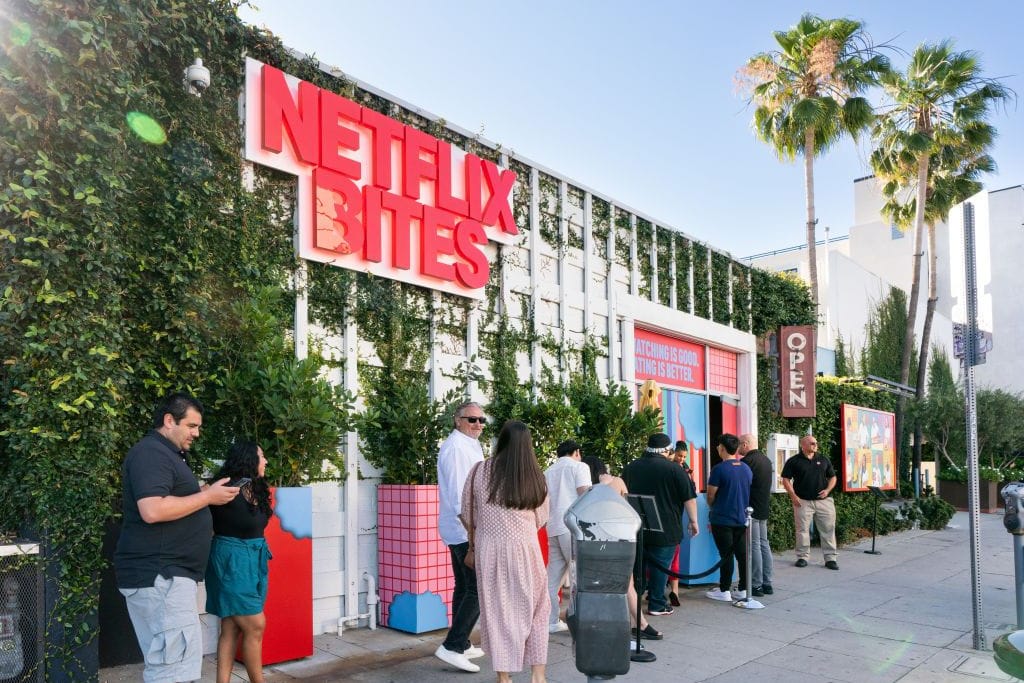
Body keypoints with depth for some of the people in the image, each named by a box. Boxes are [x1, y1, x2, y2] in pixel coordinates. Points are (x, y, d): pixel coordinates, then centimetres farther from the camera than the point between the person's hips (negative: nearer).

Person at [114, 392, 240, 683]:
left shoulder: (167, 454, 21)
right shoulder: (151, 452, -12)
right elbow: (152, 510, -25)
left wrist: (208, 493, 12)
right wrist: (208, 496, -17)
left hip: (167, 573, 11)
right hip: (159, 574, -11)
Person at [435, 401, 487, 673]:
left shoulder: (468, 445, 17)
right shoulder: (457, 447, -16)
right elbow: (458, 492, -22)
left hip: (462, 529, 11)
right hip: (466, 530, -11)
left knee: (465, 587, 15)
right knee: (479, 589, -10)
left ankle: (461, 644, 23)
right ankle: (452, 646, -9)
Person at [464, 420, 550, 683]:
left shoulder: (481, 471, -4)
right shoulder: (536, 476, -1)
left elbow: (468, 514, 4)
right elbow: (541, 519, 6)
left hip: (489, 549, 0)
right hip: (525, 548, 1)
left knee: (497, 610, 9)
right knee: (535, 610, 14)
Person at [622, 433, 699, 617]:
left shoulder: (631, 468, 8)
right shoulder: (674, 469, -7)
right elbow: (689, 498, -7)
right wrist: (693, 521, 2)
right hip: (665, 530, -4)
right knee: (660, 565, 2)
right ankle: (656, 605, 6)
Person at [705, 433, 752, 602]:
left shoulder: (719, 469, -14)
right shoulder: (747, 469, 6)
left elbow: (710, 496, -9)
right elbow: (748, 493, 14)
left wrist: (713, 509, 10)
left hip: (722, 520, -6)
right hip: (742, 519, 6)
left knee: (726, 555, 1)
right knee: (743, 554, 9)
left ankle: (724, 591, 8)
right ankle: (743, 590, 15)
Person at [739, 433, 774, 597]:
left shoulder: (747, 461, -16)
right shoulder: (766, 460, 13)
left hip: (751, 510, -9)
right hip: (764, 509, 9)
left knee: (754, 547, -5)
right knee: (764, 545, 12)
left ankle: (756, 585, -3)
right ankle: (767, 583, 16)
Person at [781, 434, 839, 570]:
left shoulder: (823, 460, 11)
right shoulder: (794, 461, 0)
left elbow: (832, 477, 16)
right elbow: (786, 479, 0)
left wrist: (827, 490, -1)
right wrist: (793, 496, -9)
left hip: (823, 501, 3)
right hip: (803, 501, -3)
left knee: (828, 529, 2)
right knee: (802, 530, 1)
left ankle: (830, 558, 9)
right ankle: (802, 557, 12)